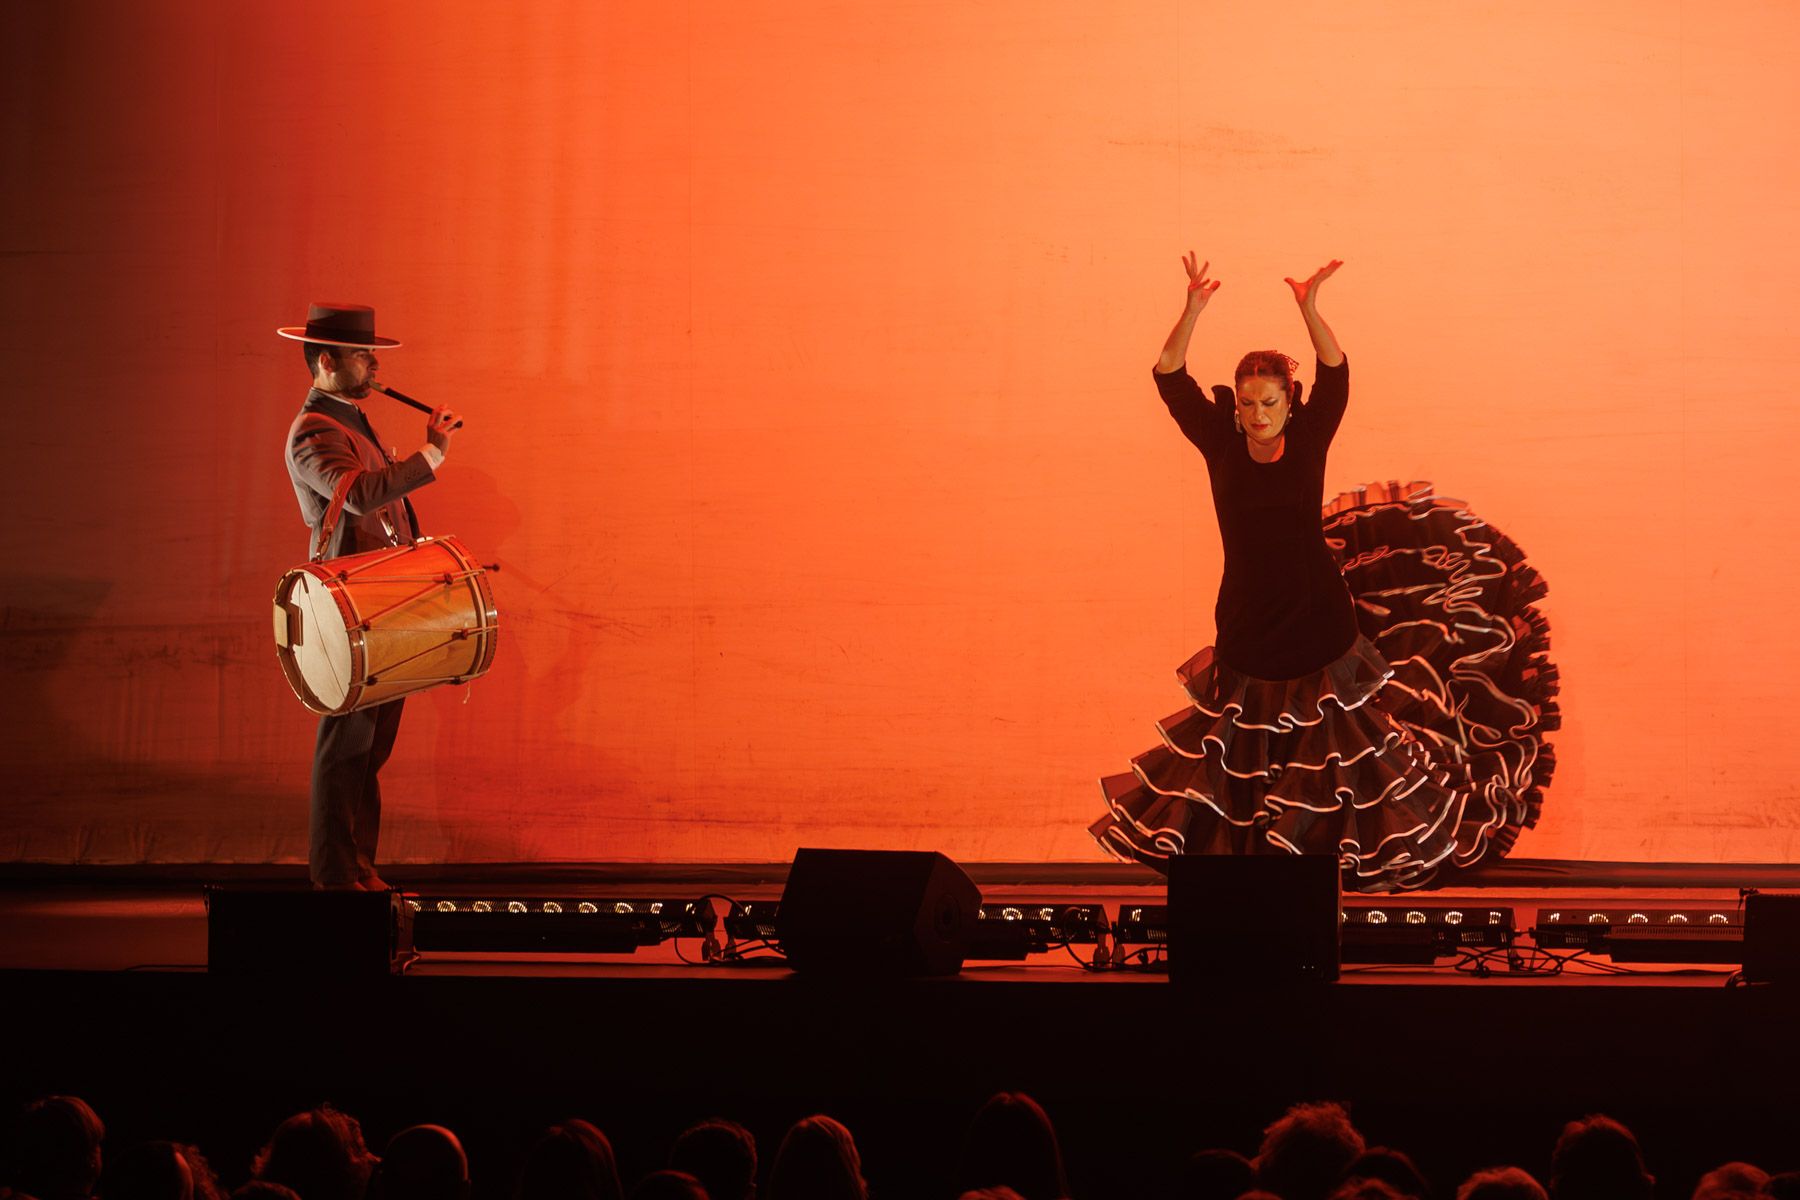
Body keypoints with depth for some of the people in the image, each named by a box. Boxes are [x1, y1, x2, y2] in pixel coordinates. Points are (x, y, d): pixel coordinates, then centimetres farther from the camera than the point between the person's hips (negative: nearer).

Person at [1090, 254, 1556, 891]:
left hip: (1319, 623, -1)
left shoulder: (1309, 443, -3)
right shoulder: (1221, 447, -2)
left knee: (1336, 741, 3)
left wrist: (1310, 312, -33)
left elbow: (1335, 376, -18)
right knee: (1242, 754, 7)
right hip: (1248, 633, 1)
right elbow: (1170, 378, -10)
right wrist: (1192, 313, -26)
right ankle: (1239, 849, 18)